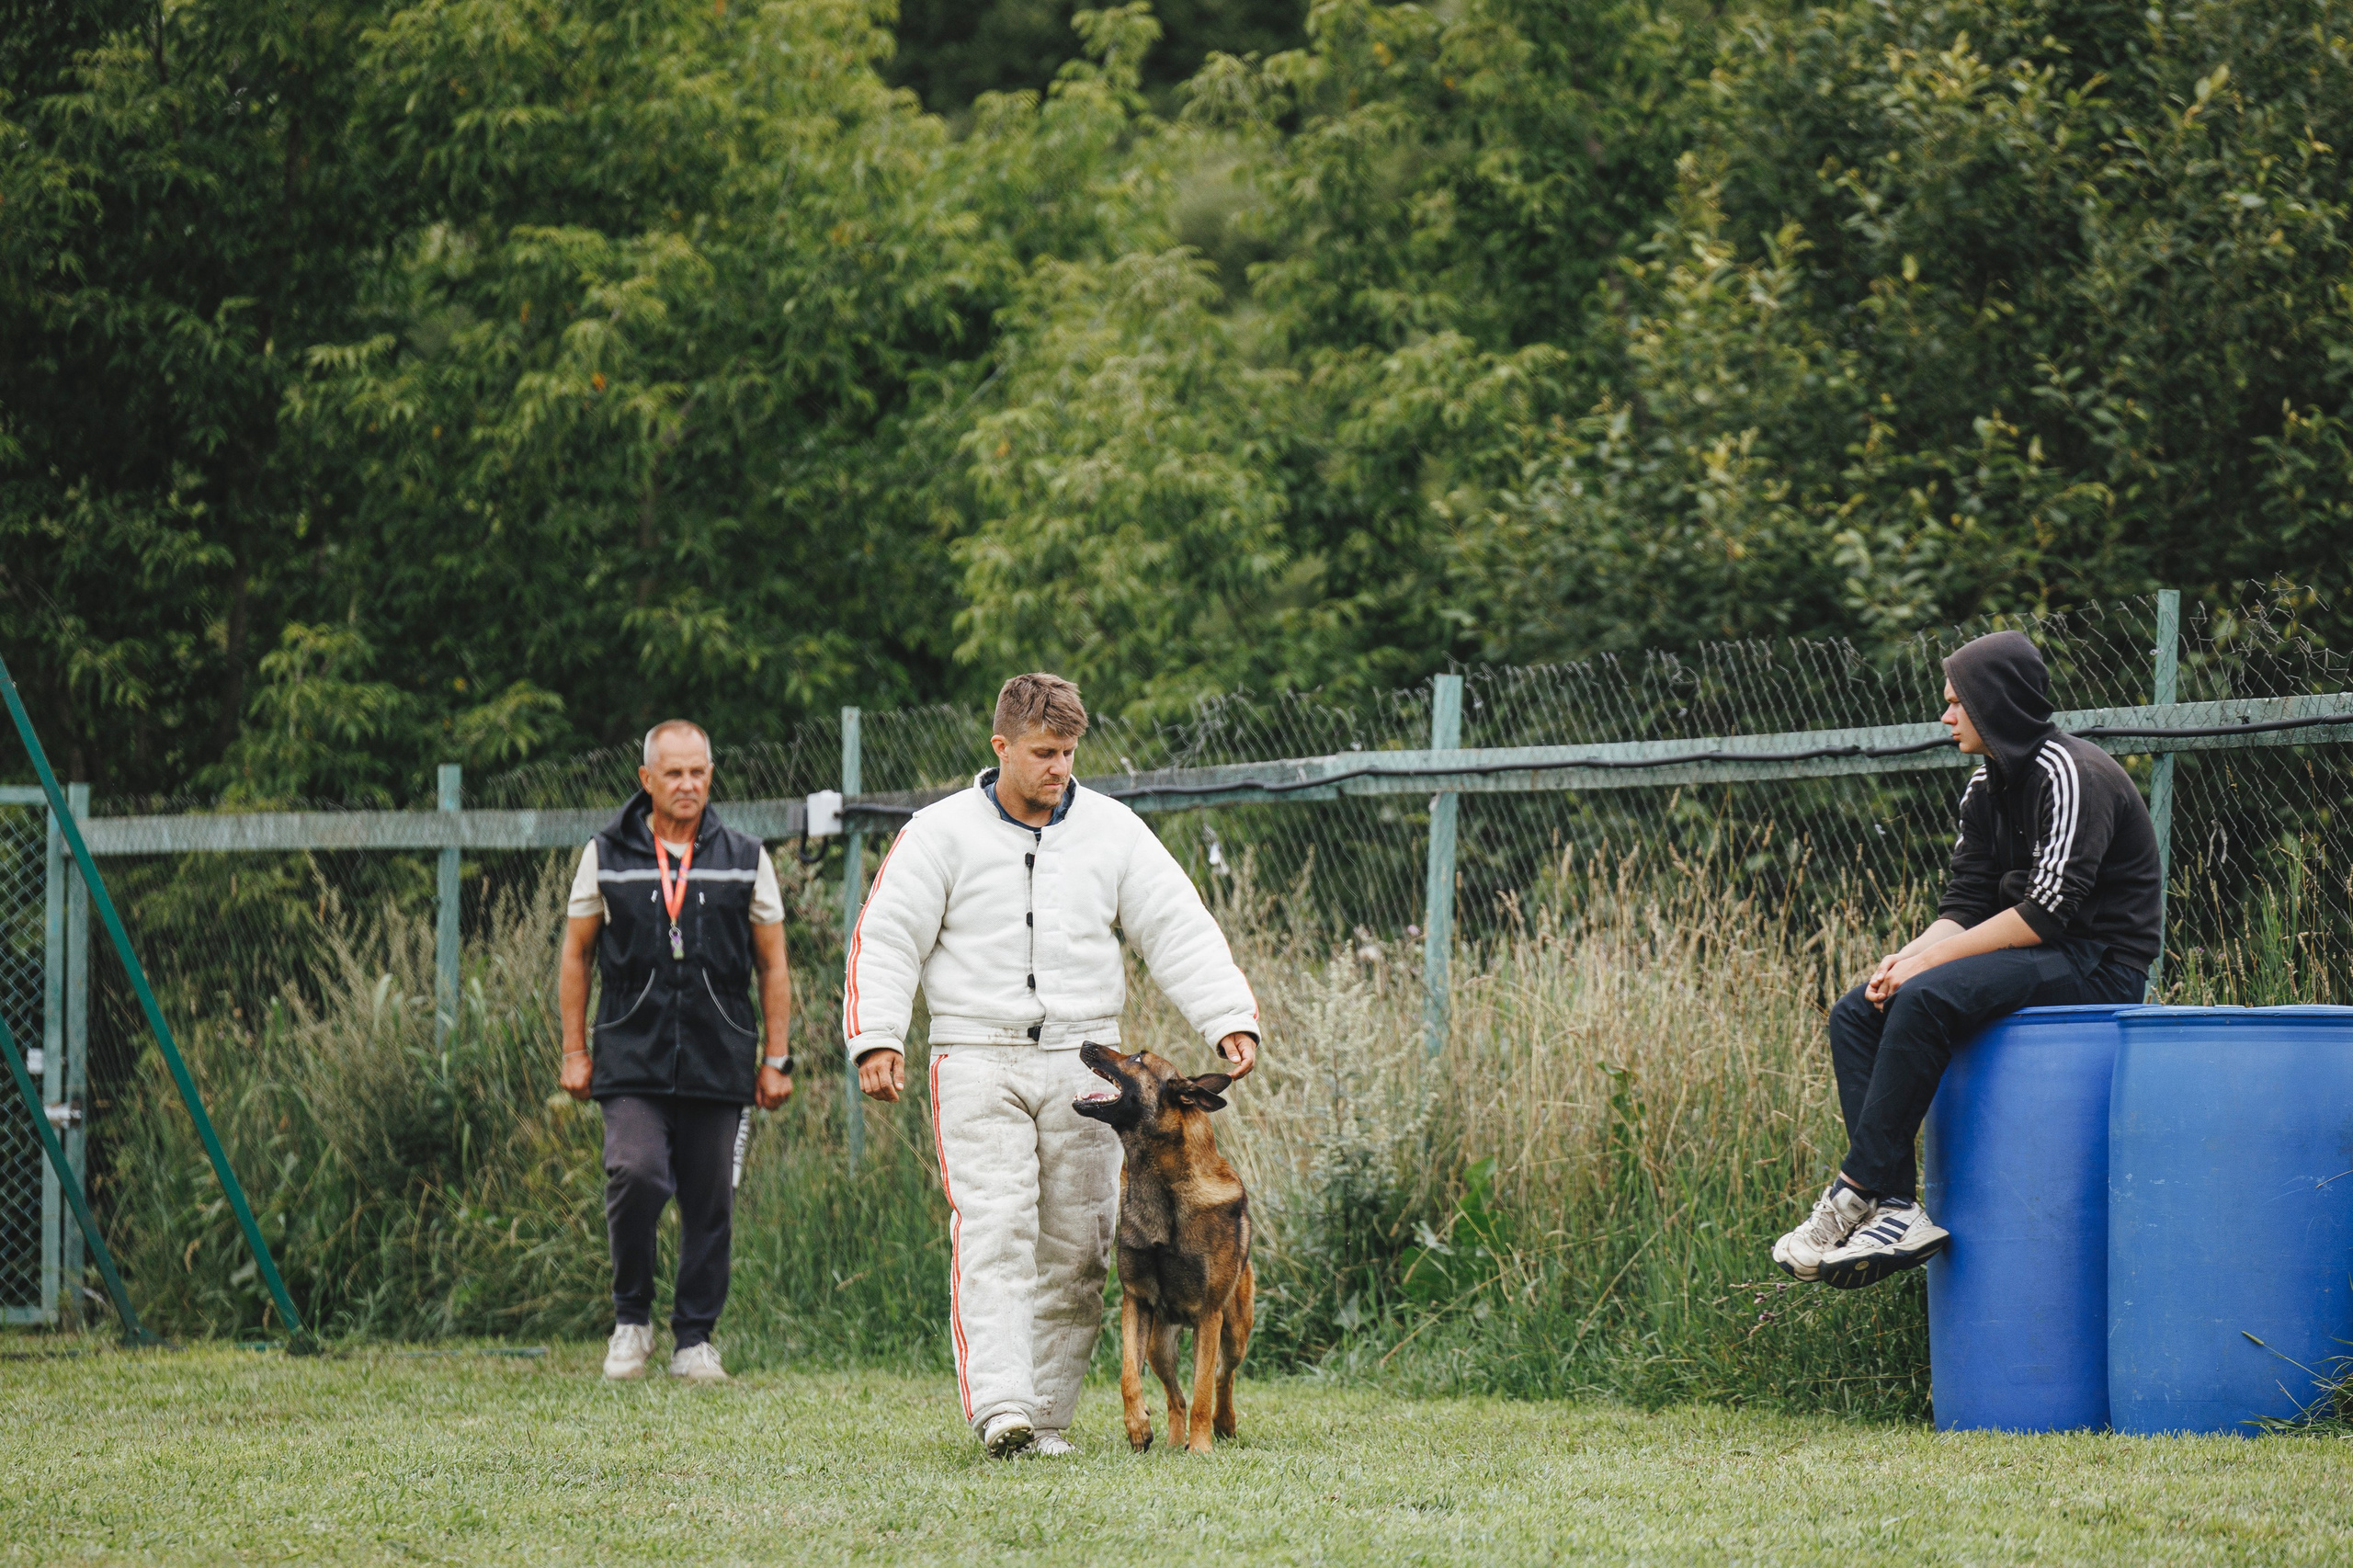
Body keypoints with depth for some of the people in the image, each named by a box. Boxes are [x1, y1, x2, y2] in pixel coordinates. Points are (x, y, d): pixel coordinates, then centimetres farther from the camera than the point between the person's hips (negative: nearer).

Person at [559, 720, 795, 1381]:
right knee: (635, 1174, -19)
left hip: (720, 1064, 1)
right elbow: (576, 956, 13)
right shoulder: (606, 856, 6)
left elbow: (773, 966, 12)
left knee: (710, 1205, 2)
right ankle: (631, 1317, 1)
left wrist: (775, 1059, 7)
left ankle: (695, 1339, 15)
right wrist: (574, 1051, 7)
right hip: (632, 1060, -1)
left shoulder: (746, 860, 8)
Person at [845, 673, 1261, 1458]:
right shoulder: (943, 832, 1)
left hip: (1082, 1060, 3)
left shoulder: (1111, 829, 8)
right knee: (992, 1233, -15)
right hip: (978, 1061, -3)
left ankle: (1047, 1416, 8)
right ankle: (999, 1406, -25)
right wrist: (877, 1037, -12)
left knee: (1079, 1246, 1)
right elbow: (887, 938, 0)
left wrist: (1230, 1019, -6)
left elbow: (1178, 929, 6)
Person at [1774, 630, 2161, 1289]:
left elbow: (2050, 909, -22)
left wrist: (1930, 960, -20)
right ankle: (1895, 1209, -20)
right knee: (1856, 1014, -7)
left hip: (2097, 963, -10)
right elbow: (1967, 903, 12)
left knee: (1926, 1000, -31)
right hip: (2033, 958, 10)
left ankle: (1855, 1191, -26)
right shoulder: (1987, 788, 14)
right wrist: (1906, 958, -8)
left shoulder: (2071, 775, -15)